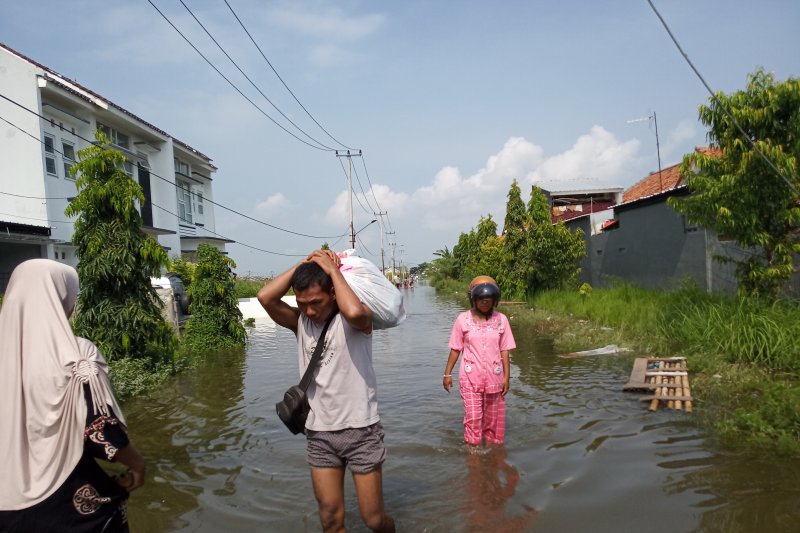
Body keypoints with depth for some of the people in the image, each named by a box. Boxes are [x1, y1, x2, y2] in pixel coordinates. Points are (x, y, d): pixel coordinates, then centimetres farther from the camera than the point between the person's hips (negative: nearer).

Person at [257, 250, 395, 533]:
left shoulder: (355, 320, -11)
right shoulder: (300, 322, 2)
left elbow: (354, 311, -36)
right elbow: (266, 297, -13)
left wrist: (333, 269, -21)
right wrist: (303, 264, -11)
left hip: (360, 430, -4)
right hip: (318, 434, 4)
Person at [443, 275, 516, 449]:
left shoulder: (501, 319, -2)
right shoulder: (463, 319, -5)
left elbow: (504, 350, 1)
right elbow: (455, 349, 1)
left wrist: (506, 376, -1)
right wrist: (447, 373, 2)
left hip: (494, 377, 2)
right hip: (470, 377, -2)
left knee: (493, 418, 12)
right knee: (473, 417, -3)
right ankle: (472, 451, 10)